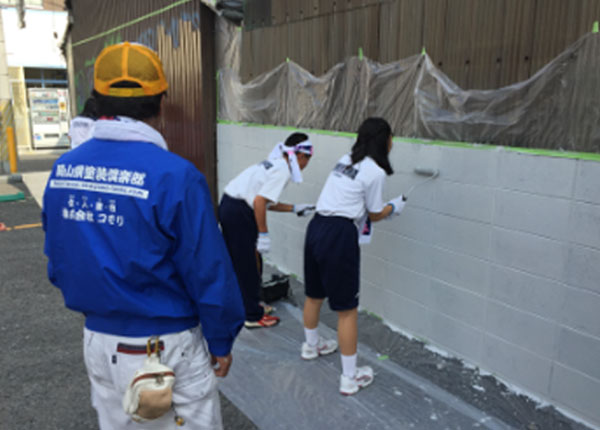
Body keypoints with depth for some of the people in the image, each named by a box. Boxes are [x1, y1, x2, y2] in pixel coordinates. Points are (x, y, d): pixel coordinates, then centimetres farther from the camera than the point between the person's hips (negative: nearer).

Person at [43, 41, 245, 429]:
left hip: (97, 342, 6)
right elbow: (209, 272, -18)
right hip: (166, 347, -6)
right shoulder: (174, 175, -22)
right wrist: (221, 342, -4)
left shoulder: (63, 169, -4)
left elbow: (57, 262, 7)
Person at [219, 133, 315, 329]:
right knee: (249, 266, 2)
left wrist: (295, 209, 22)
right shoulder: (282, 171, -12)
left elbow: (267, 201, 19)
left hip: (228, 205, 10)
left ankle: (251, 304, 35)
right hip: (239, 213, -10)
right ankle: (254, 316, 14)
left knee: (239, 262, 20)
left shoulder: (275, 164, 16)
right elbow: (259, 202, -21)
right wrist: (263, 234, -17)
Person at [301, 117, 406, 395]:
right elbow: (375, 214, 3)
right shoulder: (375, 171, -7)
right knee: (347, 309, 2)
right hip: (340, 236, -8)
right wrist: (395, 207, 22)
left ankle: (311, 346, 49)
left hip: (316, 227, 9)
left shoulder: (345, 161, 16)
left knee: (314, 295, 26)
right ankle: (350, 377, 13)